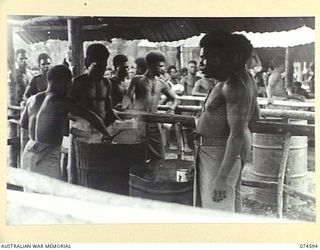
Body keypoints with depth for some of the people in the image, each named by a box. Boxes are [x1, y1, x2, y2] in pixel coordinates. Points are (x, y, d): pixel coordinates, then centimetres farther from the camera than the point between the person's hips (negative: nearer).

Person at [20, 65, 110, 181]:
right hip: (47, 158, -8)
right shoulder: (63, 101, -12)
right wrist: (107, 134, 1)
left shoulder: (33, 99, 8)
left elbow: (23, 123, 22)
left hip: (28, 153, 8)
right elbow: (91, 117, -12)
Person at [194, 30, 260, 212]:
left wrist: (222, 177, -29)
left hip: (219, 152, -11)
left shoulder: (234, 85, -21)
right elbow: (255, 117, 20)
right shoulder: (245, 77, 11)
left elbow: (237, 134, -27)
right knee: (233, 205, 19)